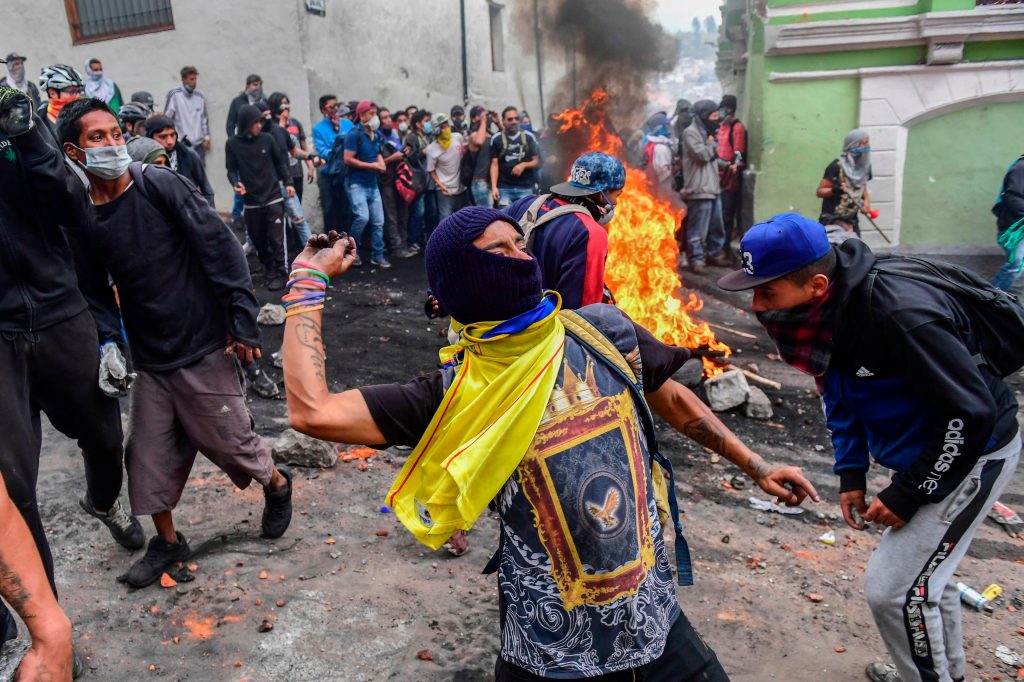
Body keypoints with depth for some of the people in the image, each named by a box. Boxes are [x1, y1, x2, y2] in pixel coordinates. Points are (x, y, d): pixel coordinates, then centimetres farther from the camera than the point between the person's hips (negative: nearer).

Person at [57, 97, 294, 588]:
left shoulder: (159, 185, -11)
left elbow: (221, 249, -14)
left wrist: (243, 324, -15)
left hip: (203, 350, -4)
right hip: (149, 361, 4)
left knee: (230, 441, 7)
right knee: (149, 456, 10)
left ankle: (277, 486, 38)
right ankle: (167, 542, 32)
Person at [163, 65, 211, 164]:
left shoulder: (199, 96, 9)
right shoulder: (174, 94, -6)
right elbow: (166, 117, -7)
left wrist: (206, 137, 8)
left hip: (199, 144, 5)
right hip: (181, 144, -4)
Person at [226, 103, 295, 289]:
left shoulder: (267, 139, 0)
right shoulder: (233, 144, 0)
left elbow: (280, 163, 9)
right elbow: (232, 170, 3)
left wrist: (288, 182, -1)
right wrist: (236, 183, -17)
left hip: (274, 198, -1)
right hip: (251, 202, 1)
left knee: (276, 239, -5)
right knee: (258, 240, 9)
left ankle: (278, 273, 5)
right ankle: (268, 269, 26)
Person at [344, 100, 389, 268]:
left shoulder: (377, 134, 8)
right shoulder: (354, 134, -14)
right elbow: (348, 159, -19)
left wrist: (381, 162, 1)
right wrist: (371, 166, -16)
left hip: (372, 184, 7)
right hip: (356, 183, -7)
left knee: (378, 221, 5)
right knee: (362, 217, -20)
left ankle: (377, 255, 15)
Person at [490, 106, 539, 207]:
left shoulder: (529, 137, 7)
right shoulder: (496, 139, 5)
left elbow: (536, 161, 9)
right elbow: (494, 164, 3)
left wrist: (524, 165, -12)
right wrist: (494, 187, -7)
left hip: (525, 187, 1)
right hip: (504, 188, -1)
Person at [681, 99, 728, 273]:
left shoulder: (706, 131, 18)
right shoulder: (690, 132, -11)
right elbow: (703, 155, -19)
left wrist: (726, 165, 9)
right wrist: (712, 142, -3)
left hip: (713, 187, 9)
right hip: (699, 189, -9)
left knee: (716, 226, 16)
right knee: (698, 229, -5)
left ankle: (715, 254, 28)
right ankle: (696, 259, 2)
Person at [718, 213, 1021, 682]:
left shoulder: (900, 313, -36)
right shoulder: (826, 308, -10)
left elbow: (971, 413, -28)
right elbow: (840, 393, 6)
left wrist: (907, 493, -20)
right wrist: (851, 473, 2)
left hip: (972, 451, -8)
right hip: (920, 451, 8)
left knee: (893, 589, -8)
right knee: (923, 568, 24)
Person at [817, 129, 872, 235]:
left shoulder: (864, 165, 5)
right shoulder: (837, 166, -14)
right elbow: (820, 191, -13)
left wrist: (866, 201, 1)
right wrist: (834, 190, -33)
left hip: (852, 220, 7)